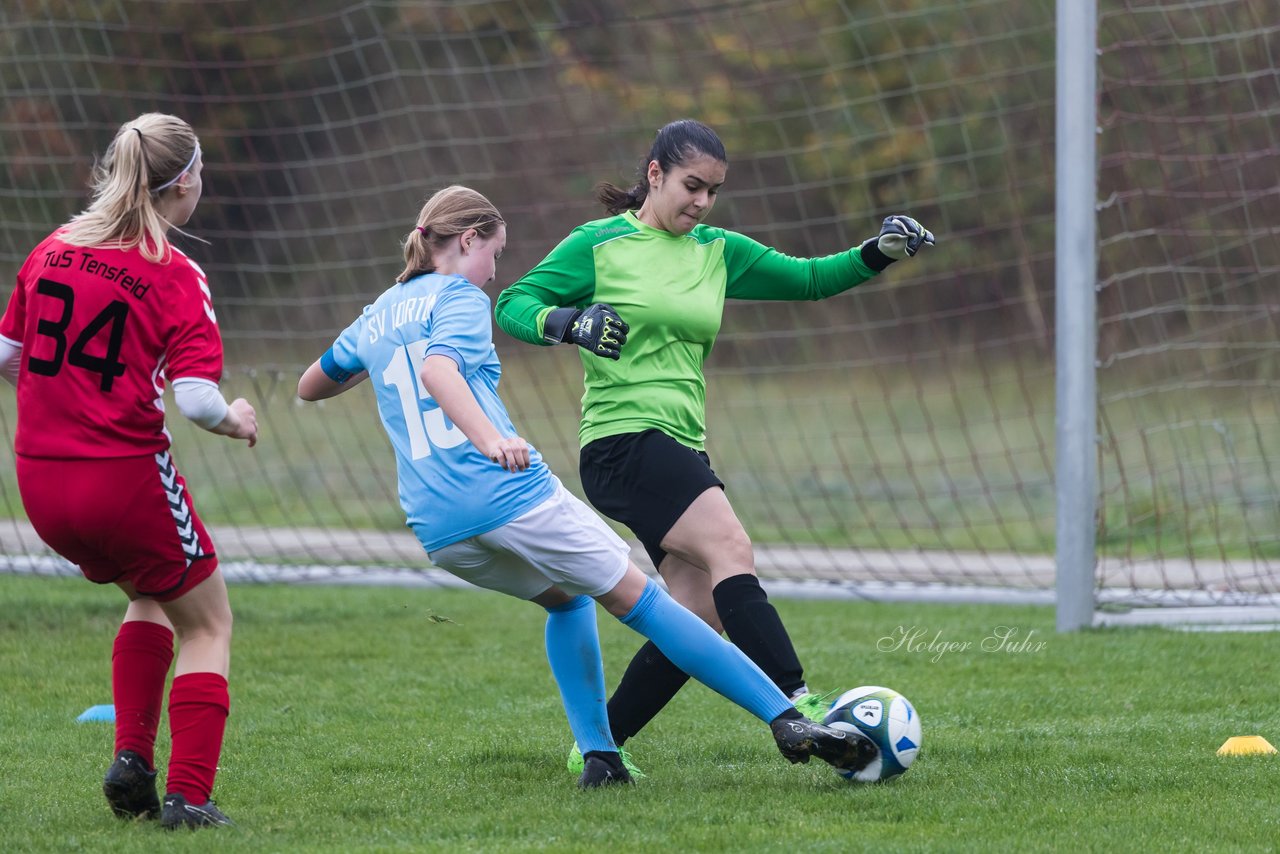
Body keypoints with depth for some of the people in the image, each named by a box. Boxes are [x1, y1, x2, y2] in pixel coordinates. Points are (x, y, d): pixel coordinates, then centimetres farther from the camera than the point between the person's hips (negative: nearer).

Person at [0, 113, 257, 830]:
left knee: (150, 594, 30)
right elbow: (197, 399, -19)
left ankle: (132, 757, 18)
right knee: (207, 625, 13)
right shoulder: (177, 277, -11)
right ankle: (188, 797, 2)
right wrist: (234, 420, 2)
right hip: (127, 474, -6)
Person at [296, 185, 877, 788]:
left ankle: (597, 756, 16)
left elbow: (309, 387, 37)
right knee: (640, 600, 0)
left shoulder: (376, 315, 21)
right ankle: (788, 721, -4)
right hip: (510, 495, -7)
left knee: (567, 600, 30)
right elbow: (437, 370, -22)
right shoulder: (459, 298, 0)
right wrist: (493, 440, -37)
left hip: (439, 534, 7)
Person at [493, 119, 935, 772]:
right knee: (731, 548, -26)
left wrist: (878, 253, 0)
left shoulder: (717, 252, 16)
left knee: (700, 620, -1)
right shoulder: (600, 244, 0)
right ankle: (795, 705, -35)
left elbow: (808, 279, 16)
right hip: (623, 441, -8)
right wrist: (566, 321, -22)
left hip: (682, 450, 8)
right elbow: (511, 305, -2)